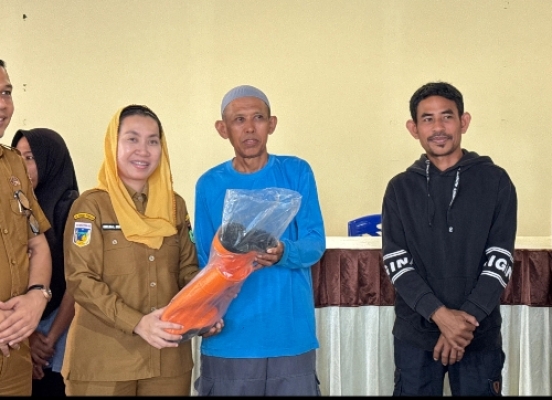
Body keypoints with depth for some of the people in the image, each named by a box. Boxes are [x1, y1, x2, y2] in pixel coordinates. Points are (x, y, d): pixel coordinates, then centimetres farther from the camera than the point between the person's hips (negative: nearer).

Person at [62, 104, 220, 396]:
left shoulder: (175, 205, 9)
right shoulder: (91, 205, -5)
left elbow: (188, 270, 12)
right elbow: (80, 280, -11)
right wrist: (137, 322, -22)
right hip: (103, 359, -4)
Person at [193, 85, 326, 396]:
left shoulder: (297, 173, 2)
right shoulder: (210, 184, 4)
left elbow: (316, 244, -2)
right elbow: (203, 260, 6)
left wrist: (284, 254, -24)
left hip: (291, 335, 0)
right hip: (229, 339, 1)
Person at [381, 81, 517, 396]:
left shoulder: (496, 181, 1)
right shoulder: (400, 188, 4)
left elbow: (500, 260, -4)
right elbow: (396, 261, -4)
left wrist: (468, 318, -15)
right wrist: (439, 313, -17)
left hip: (480, 334, -1)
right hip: (415, 334, 1)